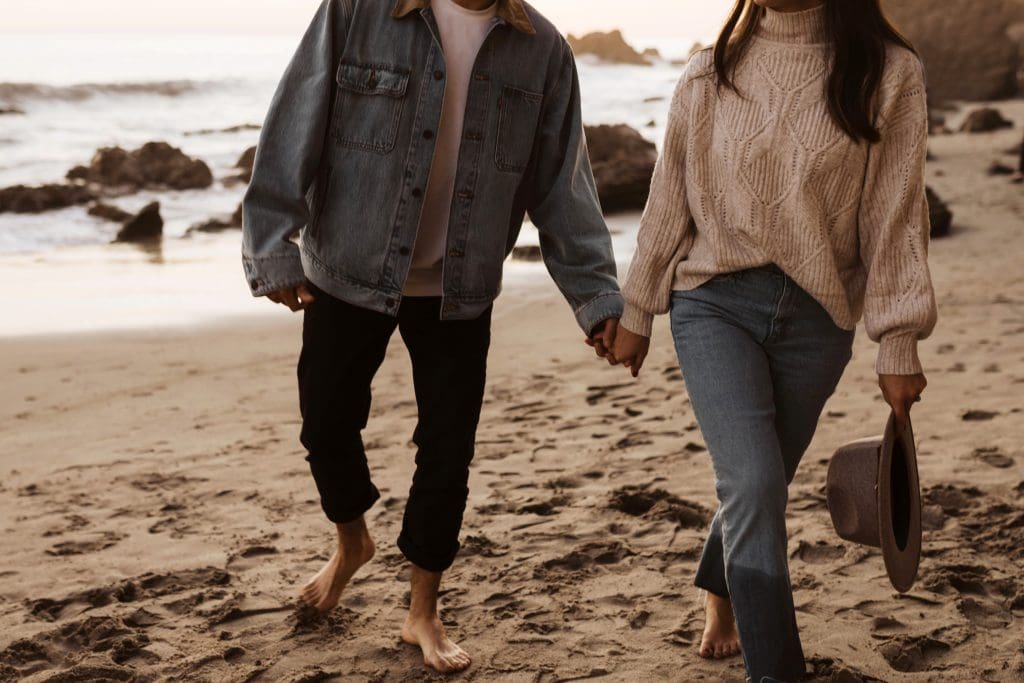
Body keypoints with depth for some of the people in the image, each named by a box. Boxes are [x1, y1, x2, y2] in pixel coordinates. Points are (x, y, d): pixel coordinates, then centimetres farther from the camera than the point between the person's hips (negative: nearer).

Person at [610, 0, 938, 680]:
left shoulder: (889, 73, -3)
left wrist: (899, 343, -4)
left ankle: (719, 590, 47)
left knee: (757, 485, 15)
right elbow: (670, 201, 9)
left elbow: (895, 214, -3)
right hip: (716, 301, 0)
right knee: (754, 485, -16)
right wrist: (637, 311, 13)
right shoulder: (712, 74, 2)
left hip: (818, 317, 1)